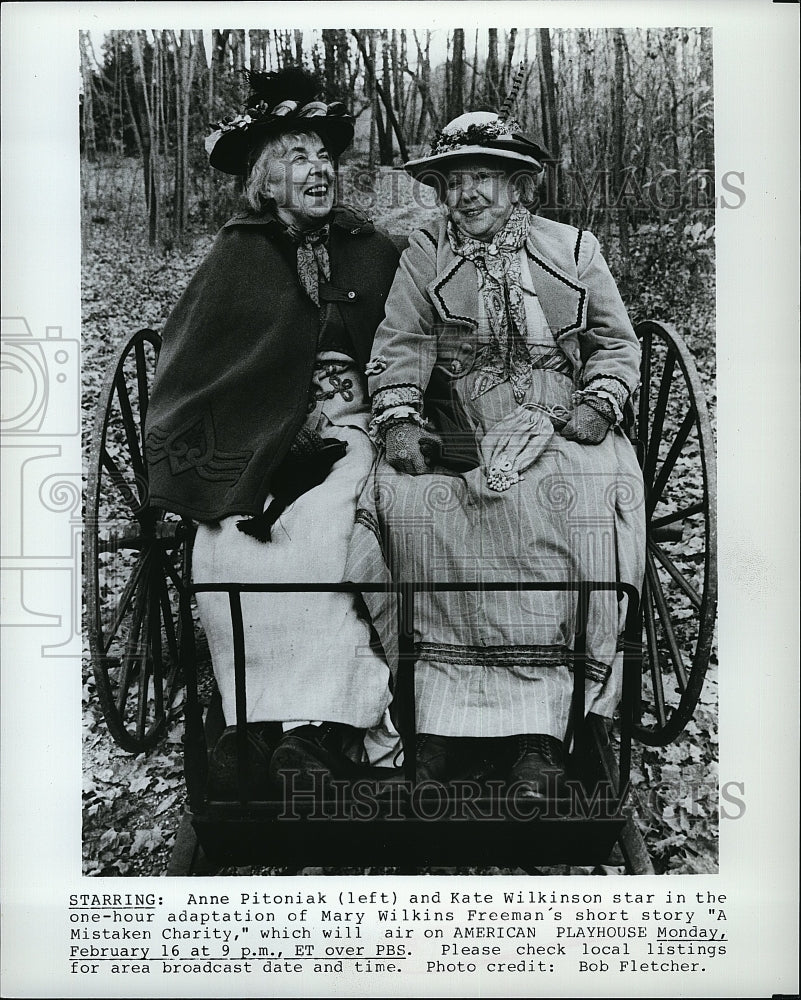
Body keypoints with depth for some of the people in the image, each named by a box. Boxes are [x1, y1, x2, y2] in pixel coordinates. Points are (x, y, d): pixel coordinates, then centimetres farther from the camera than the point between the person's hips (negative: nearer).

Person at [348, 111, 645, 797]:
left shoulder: (574, 250, 15)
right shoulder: (425, 256, 14)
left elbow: (617, 345, 16)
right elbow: (401, 346, 5)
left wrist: (596, 405, -3)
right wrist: (399, 420, -12)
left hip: (559, 427, 0)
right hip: (456, 436, 1)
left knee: (585, 498, -33)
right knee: (408, 499, -30)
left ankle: (540, 732, -28)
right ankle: (446, 712, -24)